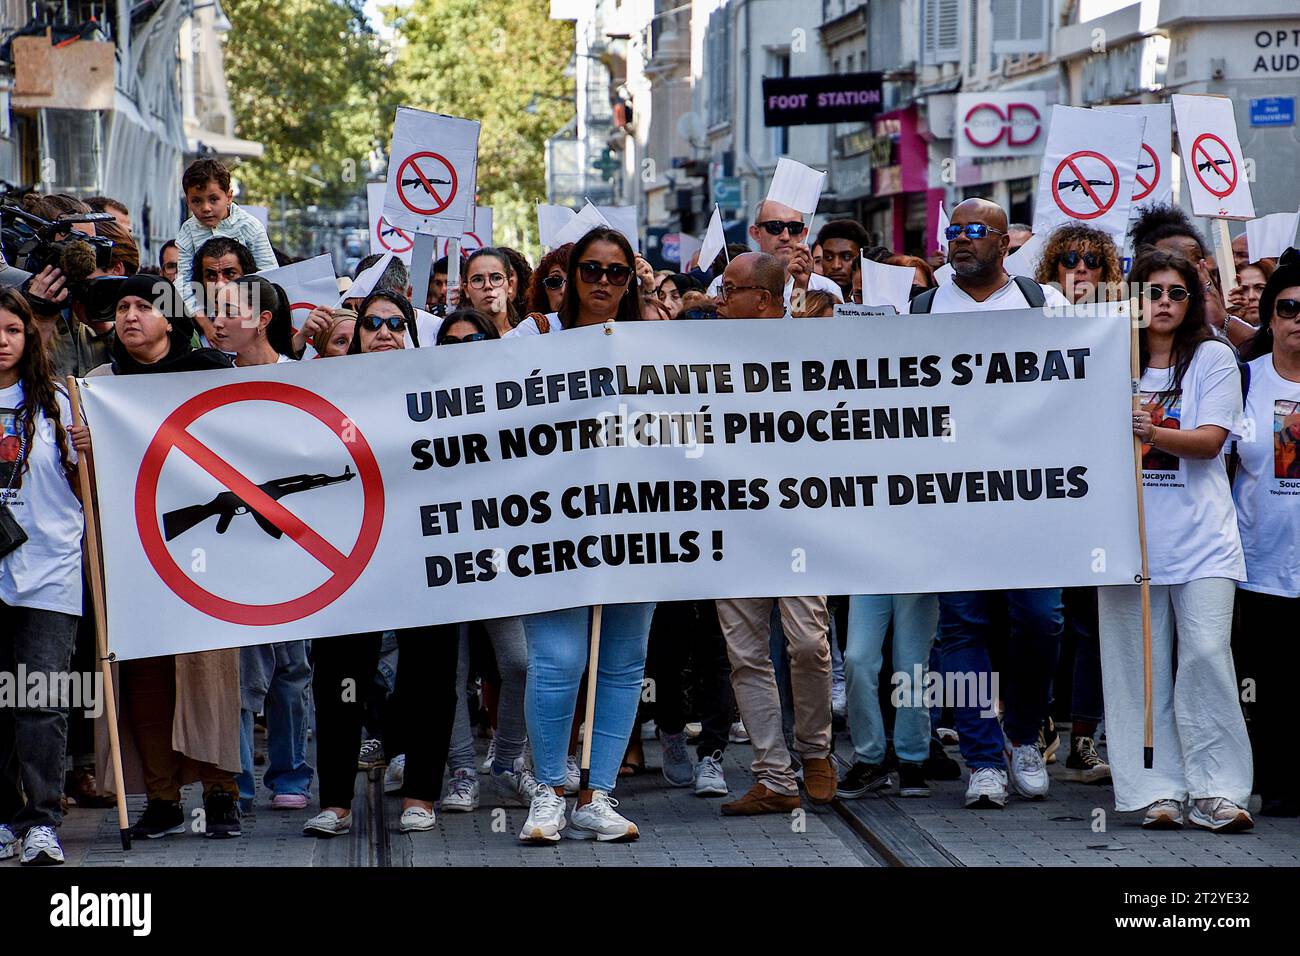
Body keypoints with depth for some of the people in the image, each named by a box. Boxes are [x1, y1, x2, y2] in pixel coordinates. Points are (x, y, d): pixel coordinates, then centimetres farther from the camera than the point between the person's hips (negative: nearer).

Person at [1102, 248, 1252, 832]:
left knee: (1206, 655, -11)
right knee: (1140, 665, 1)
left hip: (1200, 537, -2)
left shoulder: (1213, 356, 5)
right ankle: (1158, 791, 6)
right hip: (1129, 534, 2)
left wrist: (1152, 432, -22)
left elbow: (1210, 440, -6)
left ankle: (1217, 792, -7)